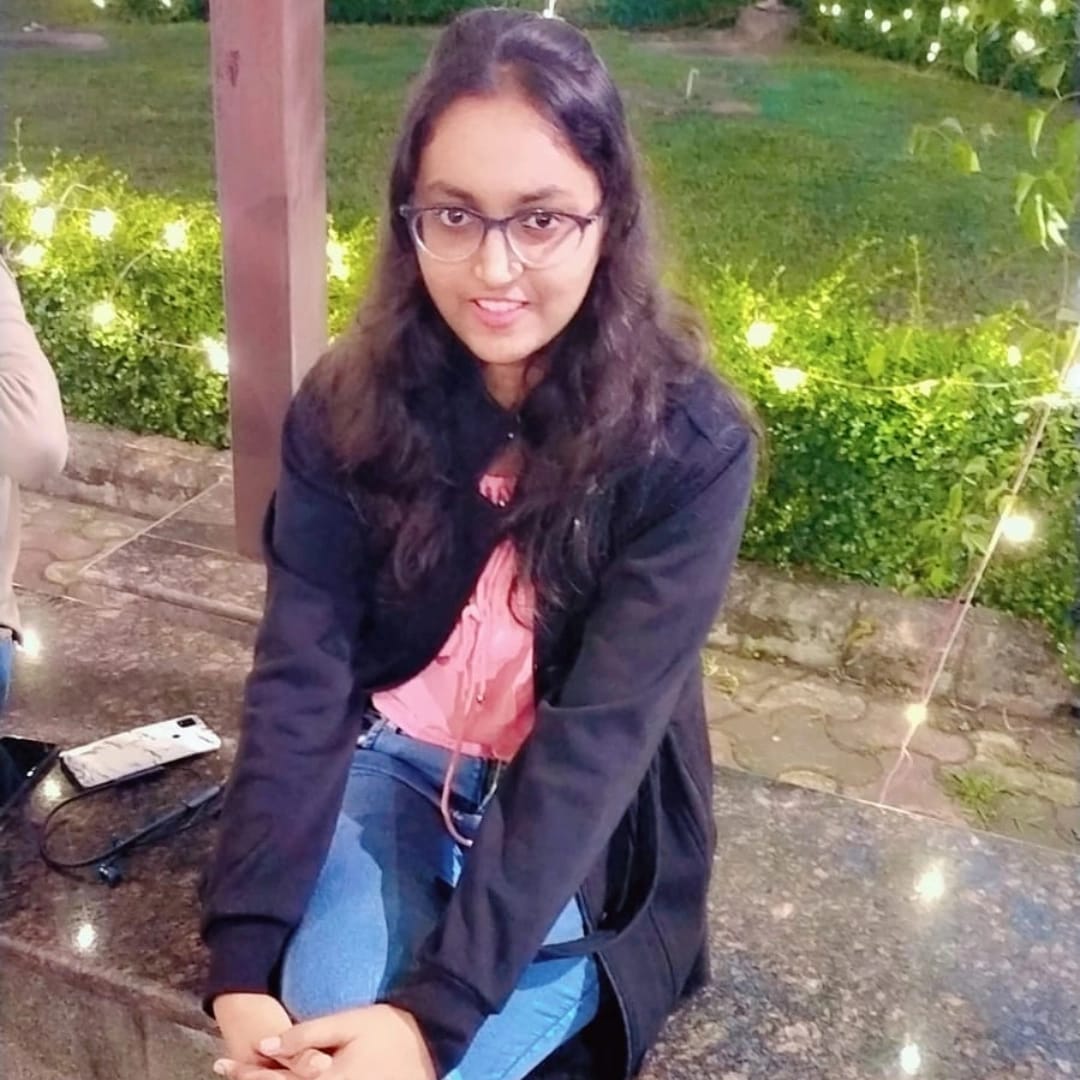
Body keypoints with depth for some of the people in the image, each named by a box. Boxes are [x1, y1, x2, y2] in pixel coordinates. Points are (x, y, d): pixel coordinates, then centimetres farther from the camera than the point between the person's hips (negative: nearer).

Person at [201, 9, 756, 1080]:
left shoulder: (689, 445, -20)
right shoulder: (349, 406, -11)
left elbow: (602, 733, -24)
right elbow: (299, 674, -15)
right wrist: (243, 958, -25)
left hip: (577, 834, -2)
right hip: (388, 761, 2)